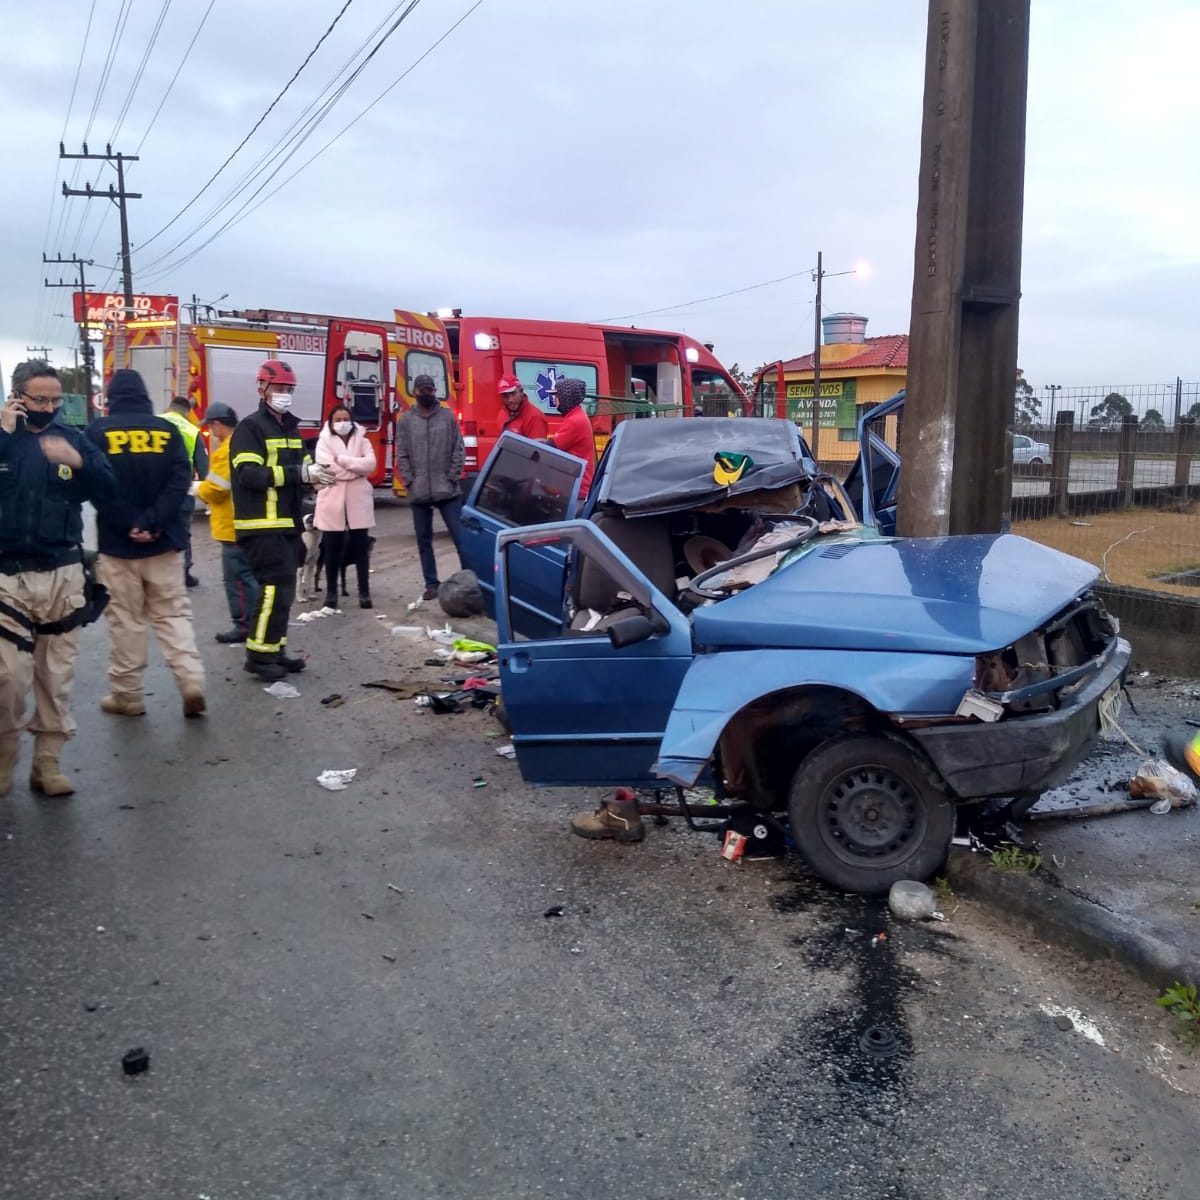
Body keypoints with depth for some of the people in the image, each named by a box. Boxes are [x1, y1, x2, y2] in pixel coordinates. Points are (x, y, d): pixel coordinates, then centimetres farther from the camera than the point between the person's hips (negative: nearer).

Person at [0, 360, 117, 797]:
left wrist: (78, 462, -18)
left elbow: (108, 491, -3)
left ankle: (48, 762, 19)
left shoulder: (73, 438, 6)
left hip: (63, 574, 2)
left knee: (56, 677, 8)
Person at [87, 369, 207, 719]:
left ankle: (127, 694, 12)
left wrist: (128, 524, -11)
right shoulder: (167, 430, 3)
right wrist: (153, 521, -11)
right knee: (173, 612, 8)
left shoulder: (98, 431, -2)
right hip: (164, 540, 2)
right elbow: (180, 481, -7)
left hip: (117, 542, -2)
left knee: (125, 618, 6)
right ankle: (191, 681, -4)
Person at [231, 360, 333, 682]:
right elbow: (249, 474, -20)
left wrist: (315, 473, -3)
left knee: (284, 588, 12)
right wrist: (299, 474, -26)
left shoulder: (290, 427, 17)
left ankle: (275, 650, 21)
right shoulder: (250, 427, -9)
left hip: (288, 523, 9)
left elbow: (301, 465, 23)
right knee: (276, 587, -12)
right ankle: (259, 655, -5)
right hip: (262, 525, -9)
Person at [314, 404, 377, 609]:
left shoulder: (362, 440, 8)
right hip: (333, 501, -1)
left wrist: (342, 460, -13)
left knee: (361, 547, 2)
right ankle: (331, 592, 14)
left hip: (358, 500, 1)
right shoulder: (324, 442, 3)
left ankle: (364, 592, 8)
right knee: (333, 549, 5)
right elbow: (328, 469, -13)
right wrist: (357, 467, -9)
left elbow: (370, 464, -10)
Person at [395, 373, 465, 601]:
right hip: (419, 493, 2)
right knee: (424, 540, 7)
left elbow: (459, 450, 3)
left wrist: (452, 477, -6)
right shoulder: (406, 420, 7)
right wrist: (410, 482, -5)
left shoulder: (448, 416, 5)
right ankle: (431, 584, 15)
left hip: (447, 490, -1)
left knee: (461, 536, -4)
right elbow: (402, 455, 4)